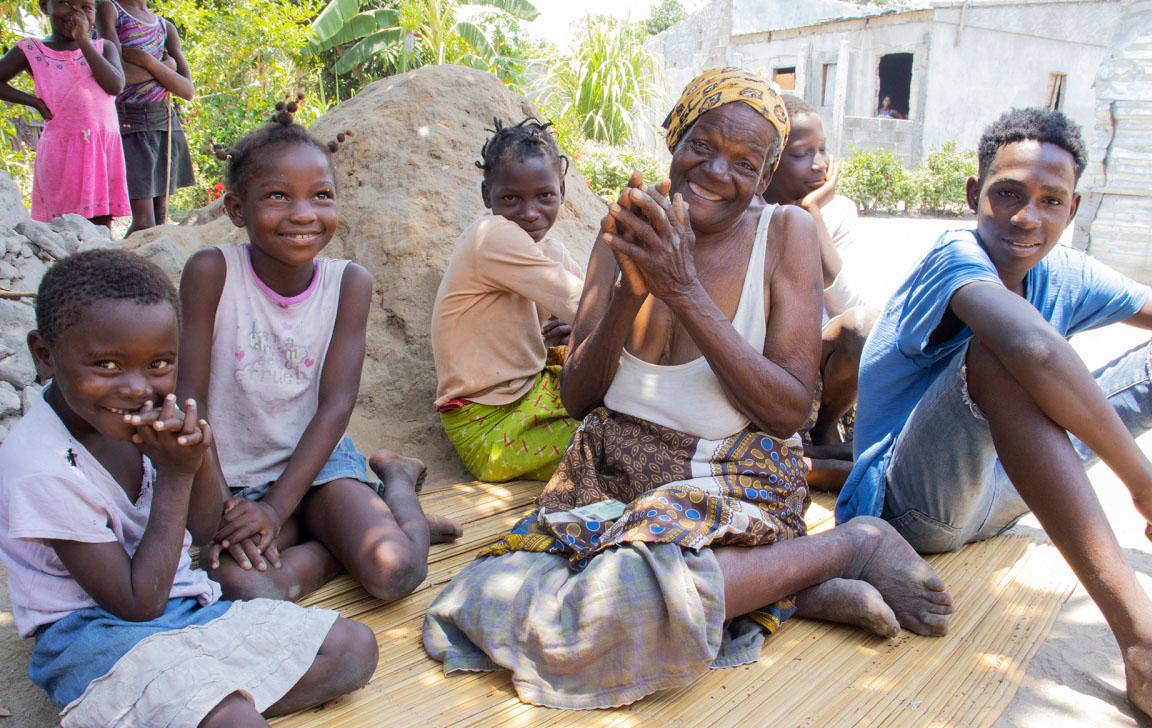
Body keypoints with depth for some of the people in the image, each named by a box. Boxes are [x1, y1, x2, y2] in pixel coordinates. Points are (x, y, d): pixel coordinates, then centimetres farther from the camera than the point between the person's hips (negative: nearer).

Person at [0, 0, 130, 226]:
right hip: (62, 151, -2)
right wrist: (34, 101, 0)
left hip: (105, 148, 2)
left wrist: (83, 40, -8)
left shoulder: (104, 48, 11)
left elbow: (115, 85, -7)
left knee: (102, 226, 2)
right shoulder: (31, 51, 7)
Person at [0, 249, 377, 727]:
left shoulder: (139, 417, -4)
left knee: (354, 649, -4)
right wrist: (174, 473, -20)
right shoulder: (42, 471, -23)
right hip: (101, 641, -7)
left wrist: (196, 453, -17)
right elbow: (137, 602, -18)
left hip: (191, 605, 8)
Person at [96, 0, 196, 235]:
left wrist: (147, 60, -9)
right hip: (130, 121, -5)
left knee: (161, 218, 3)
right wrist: (167, 65, -1)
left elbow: (188, 91, 4)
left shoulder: (166, 27, 17)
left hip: (167, 124, 5)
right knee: (144, 223, -13)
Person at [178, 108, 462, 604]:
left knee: (396, 572, -21)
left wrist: (276, 507, -18)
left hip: (317, 460, 1)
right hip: (233, 477, 0)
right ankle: (344, 536, -2)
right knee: (243, 589, -29)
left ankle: (396, 476, 10)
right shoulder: (211, 271, -12)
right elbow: (190, 395, -10)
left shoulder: (349, 283, -8)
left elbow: (336, 402, -10)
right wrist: (214, 508, -17)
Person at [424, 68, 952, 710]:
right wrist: (630, 290, -16)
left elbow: (791, 411, -12)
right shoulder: (629, 233, 6)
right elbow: (577, 397, 1)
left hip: (734, 478, -4)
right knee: (496, 594, -23)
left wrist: (686, 292, -20)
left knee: (624, 601, -34)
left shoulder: (786, 232, -4)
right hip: (613, 469, 5)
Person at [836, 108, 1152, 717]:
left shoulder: (1063, 276, 5)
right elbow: (1033, 349, -37)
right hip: (913, 504, -8)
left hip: (999, 498, 8)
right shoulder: (957, 255, -18)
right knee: (997, 348, -34)